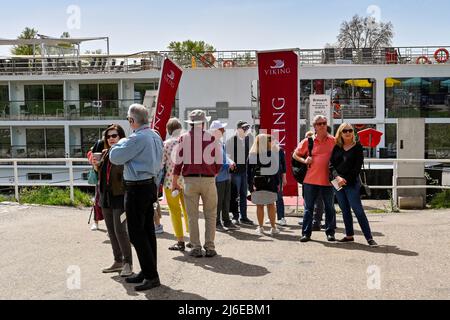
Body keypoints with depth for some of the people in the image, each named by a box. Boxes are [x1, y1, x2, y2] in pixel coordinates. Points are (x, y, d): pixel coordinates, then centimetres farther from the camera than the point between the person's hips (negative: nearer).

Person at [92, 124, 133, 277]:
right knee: (111, 231, 13)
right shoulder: (105, 153, 12)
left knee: (120, 230, -9)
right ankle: (118, 261, 24)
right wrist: (95, 164, 5)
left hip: (120, 197, -8)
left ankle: (128, 263, 3)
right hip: (106, 197, 8)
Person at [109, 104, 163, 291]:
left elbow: (114, 157, -13)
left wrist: (121, 142, 3)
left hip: (137, 188, -9)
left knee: (136, 233, -3)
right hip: (151, 185, 9)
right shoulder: (156, 136, 9)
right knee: (148, 231, 14)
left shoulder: (137, 138, -20)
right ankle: (148, 272, 23)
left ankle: (151, 276, -2)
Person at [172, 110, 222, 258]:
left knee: (193, 216, 8)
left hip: (190, 180, 0)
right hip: (208, 180, 0)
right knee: (210, 215, 9)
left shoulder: (184, 138, 0)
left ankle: (196, 248, 10)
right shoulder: (212, 138, 0)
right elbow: (219, 162, 4)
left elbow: (178, 162, 0)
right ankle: (210, 248, 10)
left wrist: (174, 182, 7)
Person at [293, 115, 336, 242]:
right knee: (308, 208, 5)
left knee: (329, 208, 8)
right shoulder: (308, 141, 3)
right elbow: (295, 154, 11)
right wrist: (304, 160, -7)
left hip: (327, 180, 0)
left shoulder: (333, 140, 4)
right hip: (311, 180, 0)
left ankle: (330, 233, 19)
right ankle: (306, 233, 12)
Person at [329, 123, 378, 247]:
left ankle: (369, 238, -7)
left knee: (358, 210, -9)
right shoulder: (337, 147, 9)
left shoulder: (357, 147, 0)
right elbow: (331, 165, 3)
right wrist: (337, 177, -14)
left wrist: (346, 180, -11)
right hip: (338, 183, 4)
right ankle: (349, 235, 20)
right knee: (345, 210, 10)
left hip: (352, 183, -4)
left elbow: (357, 167, -6)